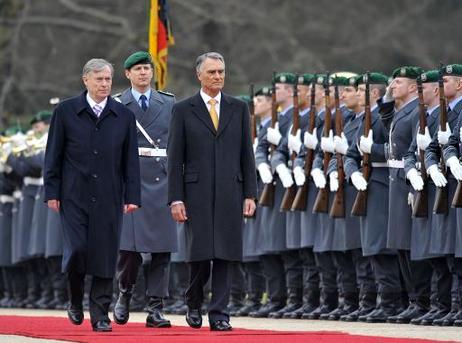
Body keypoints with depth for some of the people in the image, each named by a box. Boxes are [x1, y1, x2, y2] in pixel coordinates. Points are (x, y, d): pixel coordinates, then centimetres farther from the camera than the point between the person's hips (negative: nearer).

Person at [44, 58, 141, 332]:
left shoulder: (124, 116, 7)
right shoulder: (65, 112, 3)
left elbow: (131, 160, 7)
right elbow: (54, 155, 4)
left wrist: (133, 196, 1)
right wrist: (52, 192, -1)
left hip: (109, 197, 1)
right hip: (74, 195, -1)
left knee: (105, 255, -1)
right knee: (76, 248, -9)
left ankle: (100, 315, 6)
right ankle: (75, 300, 17)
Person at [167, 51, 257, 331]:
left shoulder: (239, 108, 11)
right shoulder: (183, 110, 4)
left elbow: (247, 154, 10)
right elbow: (175, 159, 1)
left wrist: (250, 194, 3)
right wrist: (176, 199, -6)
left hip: (230, 192, 2)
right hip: (197, 192, -2)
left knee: (224, 255, -1)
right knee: (200, 254, -3)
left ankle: (219, 315, 3)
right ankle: (194, 303, 21)